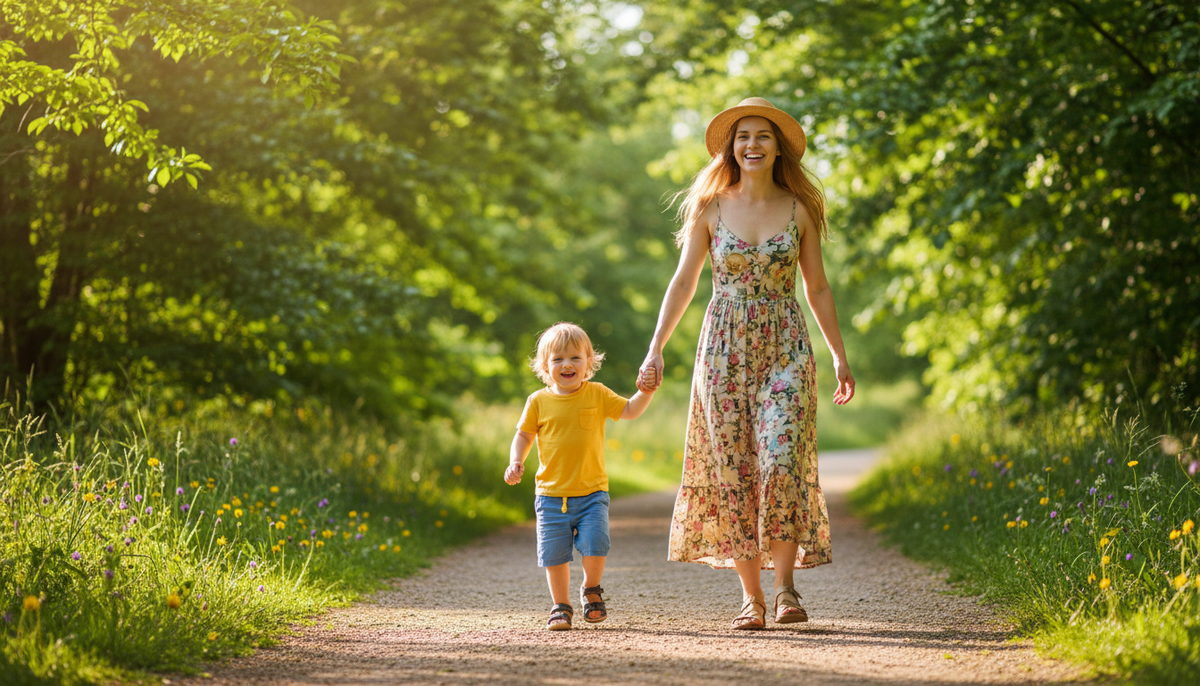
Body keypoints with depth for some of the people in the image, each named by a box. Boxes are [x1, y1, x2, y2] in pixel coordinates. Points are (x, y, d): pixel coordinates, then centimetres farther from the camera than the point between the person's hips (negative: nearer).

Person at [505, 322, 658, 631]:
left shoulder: (597, 394, 1)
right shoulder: (539, 401, 1)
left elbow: (630, 410, 2)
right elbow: (524, 435, 9)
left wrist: (646, 391, -15)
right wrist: (515, 463, -6)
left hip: (592, 492, -1)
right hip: (551, 494, 1)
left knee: (595, 544, -13)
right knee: (554, 553, 2)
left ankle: (591, 590, 17)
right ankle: (561, 605, 21)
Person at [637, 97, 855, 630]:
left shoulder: (799, 209, 4)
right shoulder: (709, 208, 3)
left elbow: (817, 289, 10)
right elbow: (683, 282, 3)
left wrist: (840, 357, 8)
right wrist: (656, 347, -7)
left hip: (785, 350, -1)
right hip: (724, 349, 1)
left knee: (781, 461, -16)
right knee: (733, 470, -1)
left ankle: (785, 585, -6)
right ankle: (751, 596, 7)